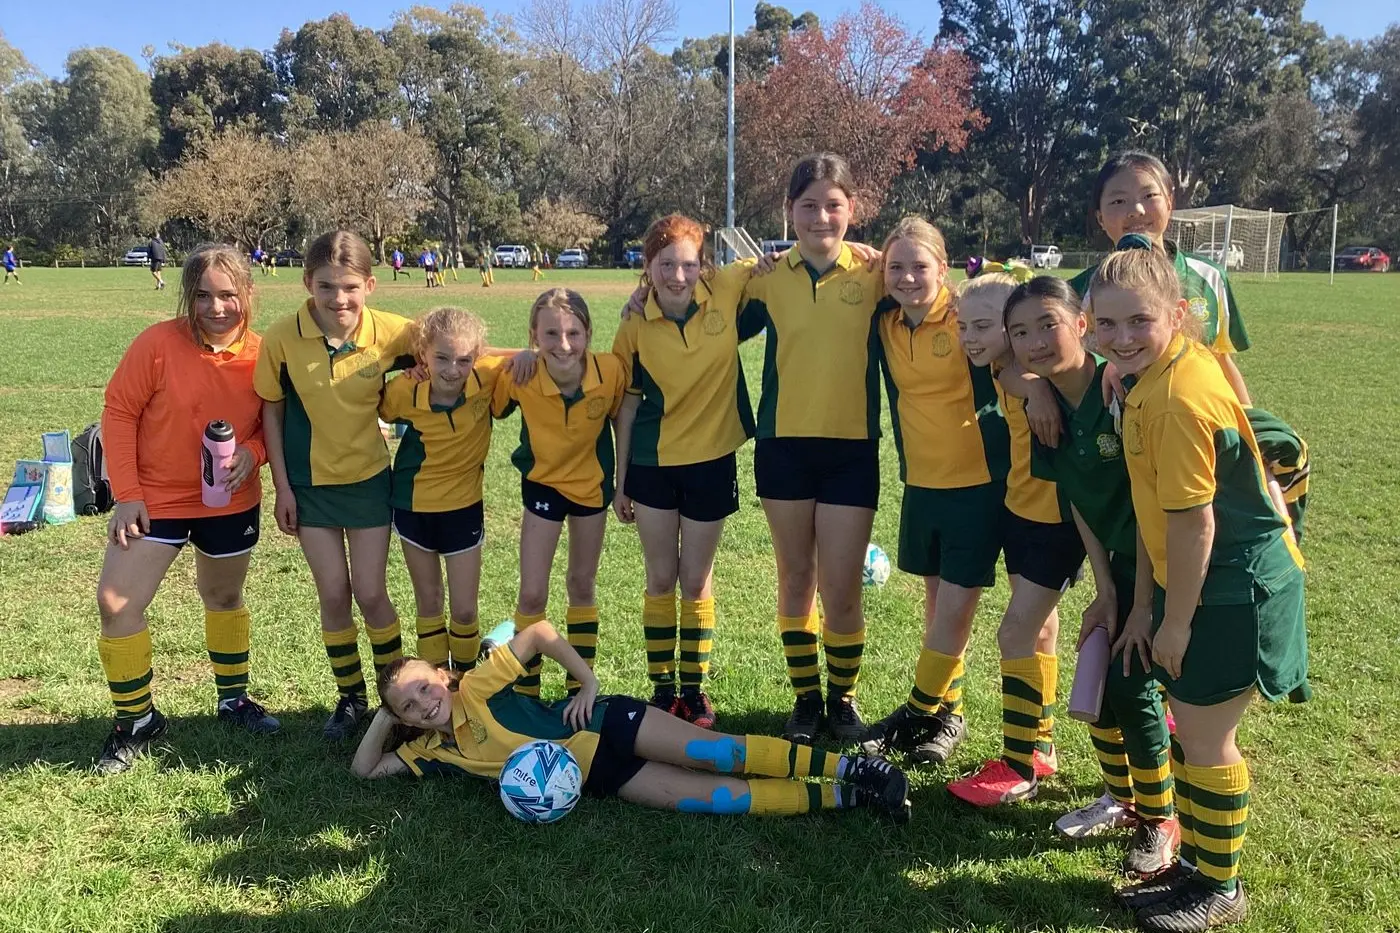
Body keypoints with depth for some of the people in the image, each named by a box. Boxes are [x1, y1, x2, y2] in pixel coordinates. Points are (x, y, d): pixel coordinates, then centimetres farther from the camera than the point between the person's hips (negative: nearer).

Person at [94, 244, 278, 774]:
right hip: (154, 499, -2)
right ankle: (136, 721, 14)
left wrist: (252, 453, -21)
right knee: (116, 603, -7)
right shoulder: (158, 344, -18)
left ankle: (233, 699, 40)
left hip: (232, 503, 2)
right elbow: (119, 412, -11)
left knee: (224, 599, 19)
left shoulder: (262, 354, -11)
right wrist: (126, 493, -13)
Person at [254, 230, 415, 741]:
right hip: (310, 483, 1)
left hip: (370, 478, -1)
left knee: (370, 592, 3)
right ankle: (350, 696, 27)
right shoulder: (282, 338, -16)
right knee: (333, 594, 7)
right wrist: (282, 486, -3)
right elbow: (271, 410, -4)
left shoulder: (390, 332, -16)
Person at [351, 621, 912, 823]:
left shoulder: (476, 688, -2)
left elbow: (539, 633, -2)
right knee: (711, 798, -14)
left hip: (605, 725, -2)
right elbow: (365, 770, 15)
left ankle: (846, 768, -16)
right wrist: (385, 714, 5)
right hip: (597, 778, 3)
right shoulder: (436, 752, 10)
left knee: (714, 751, -21)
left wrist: (589, 684, -5)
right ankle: (845, 798, -16)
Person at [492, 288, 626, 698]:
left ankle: (580, 686, 32)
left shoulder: (610, 370, -27)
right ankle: (525, 690, 17)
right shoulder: (520, 378, -29)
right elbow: (490, 410, -8)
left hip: (592, 483, 1)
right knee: (532, 594, -3)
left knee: (583, 585, 16)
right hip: (543, 483, -1)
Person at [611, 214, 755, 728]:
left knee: (696, 581, 10)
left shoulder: (727, 291, -10)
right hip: (653, 465, 0)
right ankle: (662, 688, 25)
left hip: (712, 461, 0)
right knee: (661, 579, 10)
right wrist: (620, 480, 3)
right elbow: (628, 404, 0)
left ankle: (695, 690, 25)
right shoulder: (636, 325, -9)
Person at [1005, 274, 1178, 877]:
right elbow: (1078, 501, 0)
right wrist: (1104, 591, -2)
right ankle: (1121, 799, 32)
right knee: (1095, 677, 9)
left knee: (1132, 684, -6)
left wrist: (1143, 605, -19)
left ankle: (1159, 819, 17)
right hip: (1122, 560, 6)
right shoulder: (1045, 406, -6)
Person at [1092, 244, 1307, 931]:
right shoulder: (1158, 373, 2)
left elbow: (1193, 520, -24)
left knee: (1203, 737, 4)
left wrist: (1177, 621, -16)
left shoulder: (1178, 397, -27)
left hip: (1232, 589, -9)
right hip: (1207, 580, 9)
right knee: (1190, 726, 19)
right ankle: (1195, 862, 36)